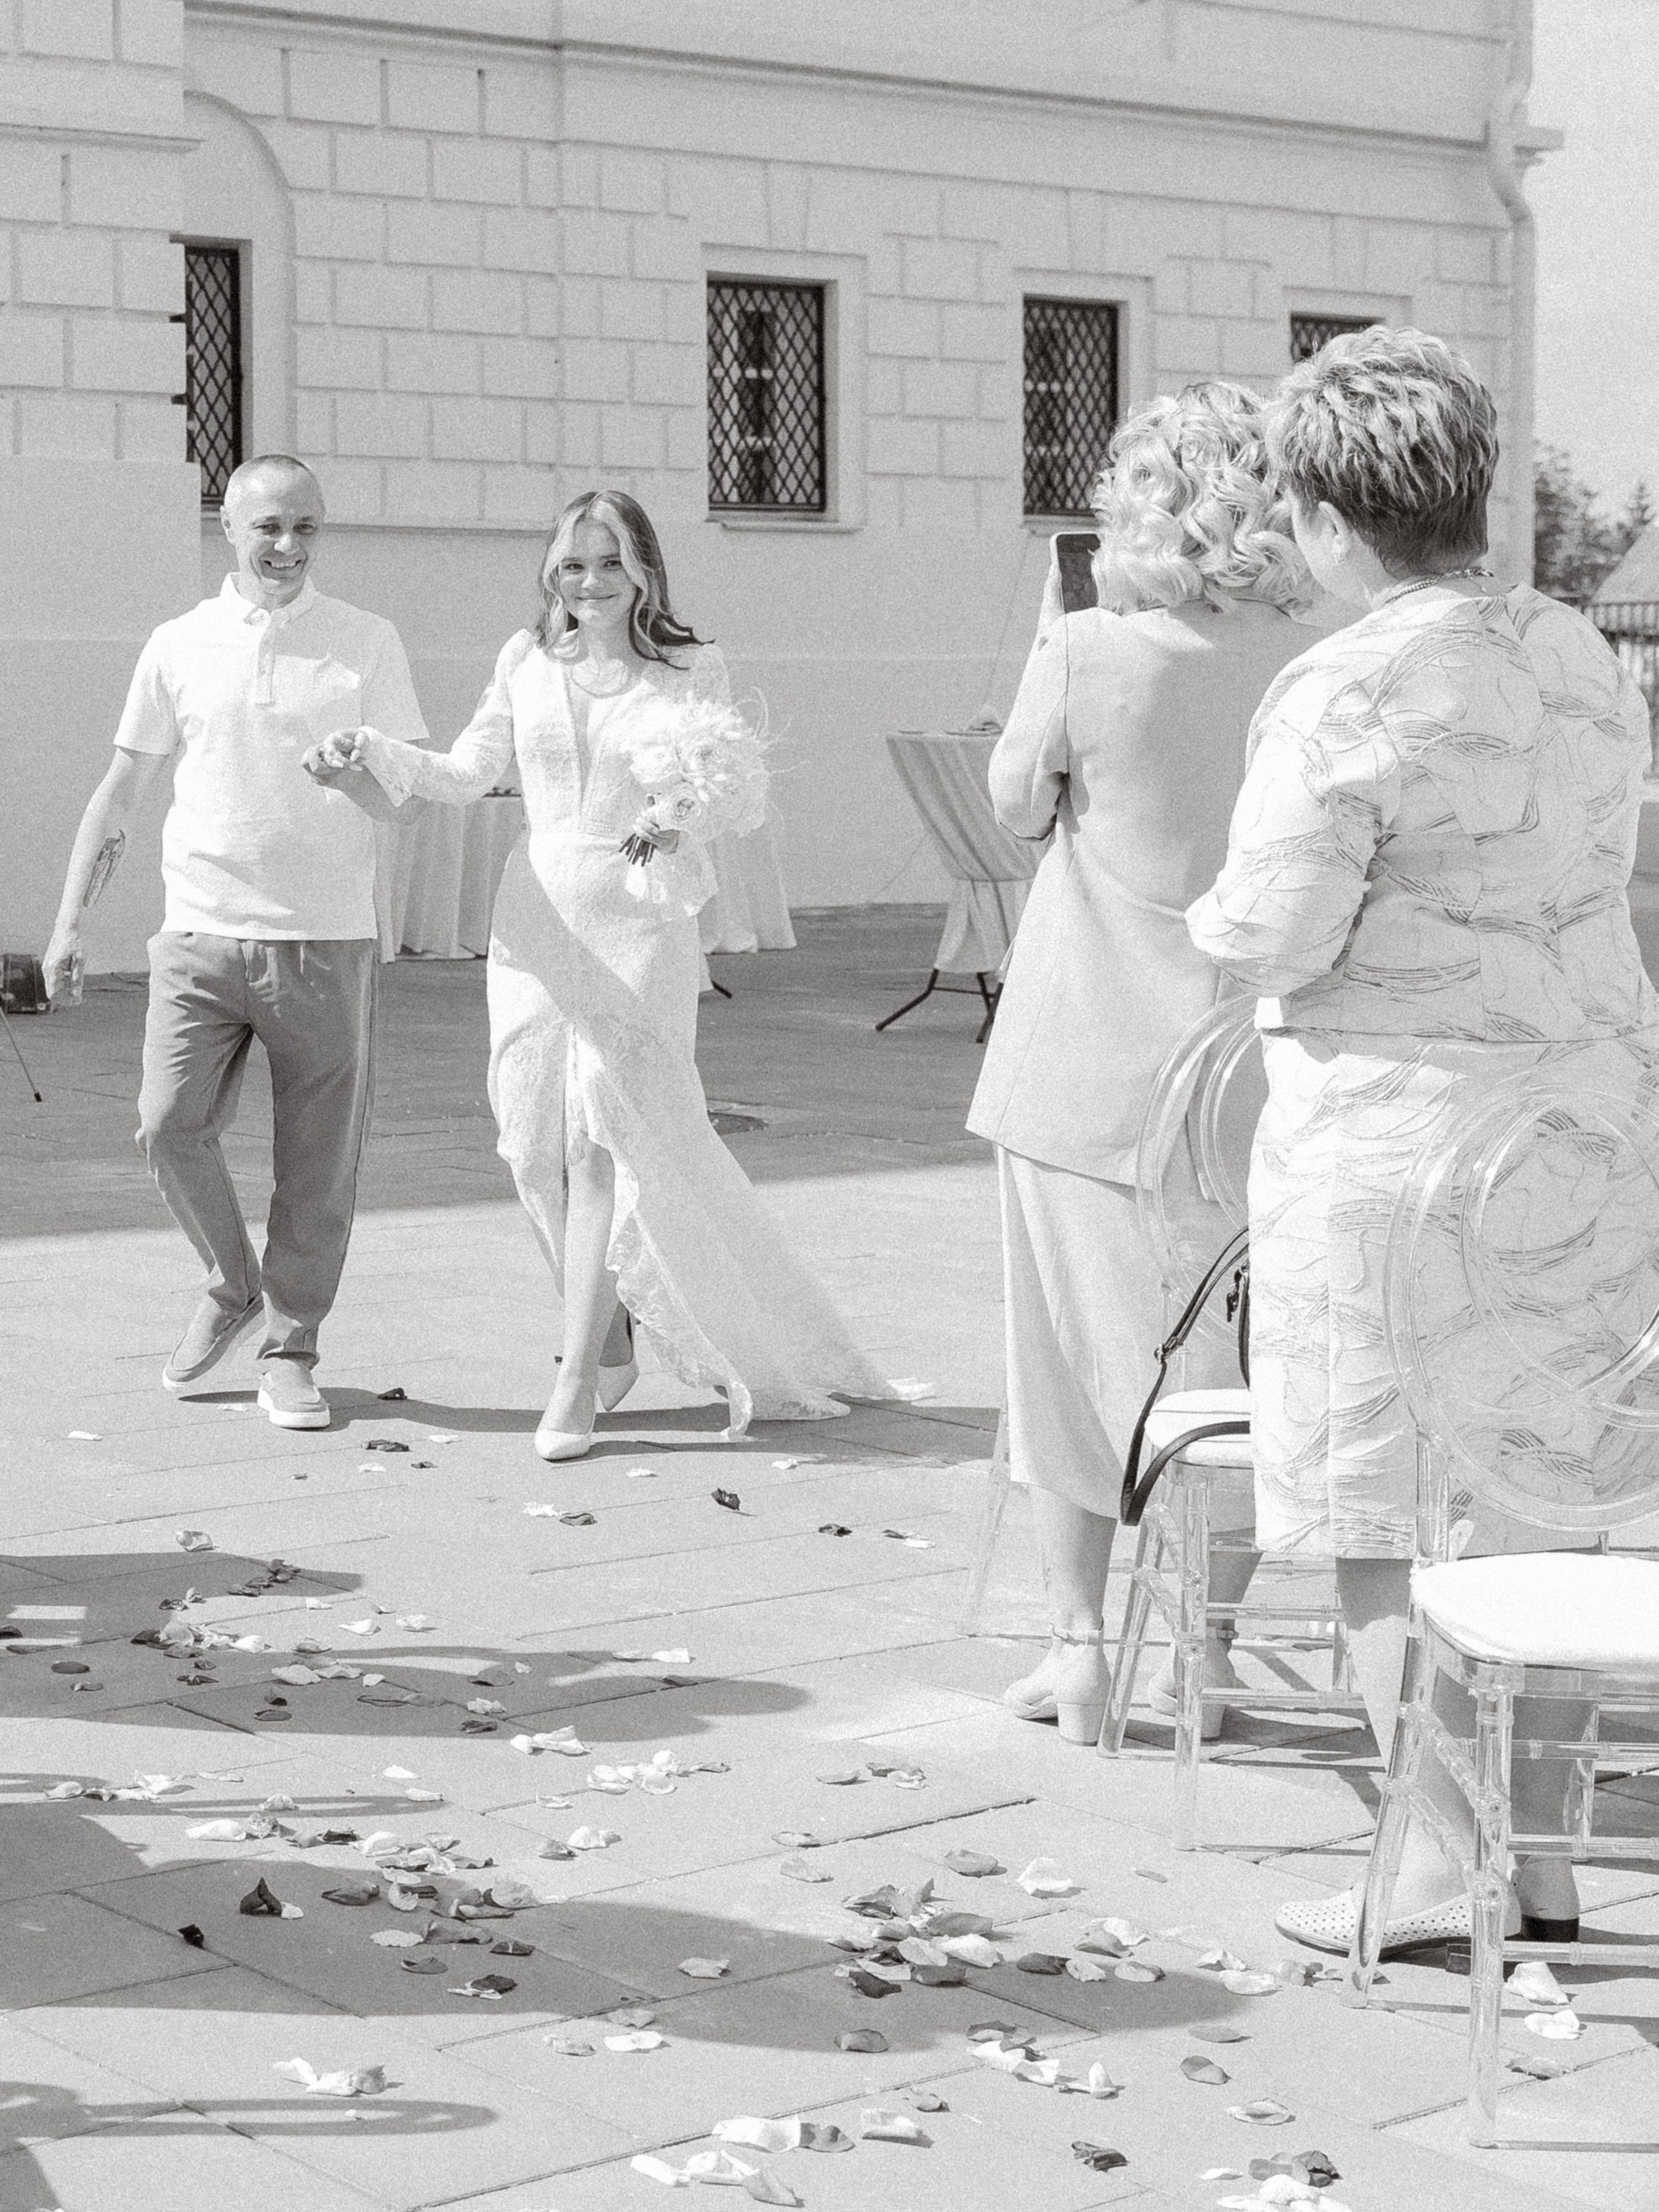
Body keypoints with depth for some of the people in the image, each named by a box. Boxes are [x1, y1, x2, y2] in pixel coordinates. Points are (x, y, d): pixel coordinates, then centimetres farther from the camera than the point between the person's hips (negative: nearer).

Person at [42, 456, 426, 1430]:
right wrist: (72, 923, 11)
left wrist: (356, 770, -21)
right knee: (171, 1126, -10)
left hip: (326, 939, -1)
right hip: (202, 934, 1)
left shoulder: (367, 643, 4)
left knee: (319, 1162, 1)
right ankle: (233, 1287, 16)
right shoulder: (180, 646, 8)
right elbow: (121, 793, 14)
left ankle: (290, 1350, 16)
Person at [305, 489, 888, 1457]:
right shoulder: (527, 661, 9)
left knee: (604, 1141, -11)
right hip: (539, 920, 4)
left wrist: (687, 814, -23)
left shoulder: (690, 672, 0)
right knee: (541, 1143, 4)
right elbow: (467, 772, 14)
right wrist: (372, 753, 0)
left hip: (637, 924, -4)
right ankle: (611, 1340, 23)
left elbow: (748, 794, -2)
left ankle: (576, 1383, -8)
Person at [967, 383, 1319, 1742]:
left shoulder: (1087, 658, -14)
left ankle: (1079, 1645, 18)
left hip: (1087, 1058, -1)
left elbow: (1018, 806, 2)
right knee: (1231, 1360, 14)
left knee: (1073, 1344, 13)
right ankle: (1198, 1650, 22)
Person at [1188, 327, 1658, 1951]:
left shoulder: (1347, 692, -16)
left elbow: (1272, 936, -16)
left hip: (1396, 1123, -7)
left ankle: (1440, 1870, 6)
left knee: (1385, 1516, 3)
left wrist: (1215, 918, 4)